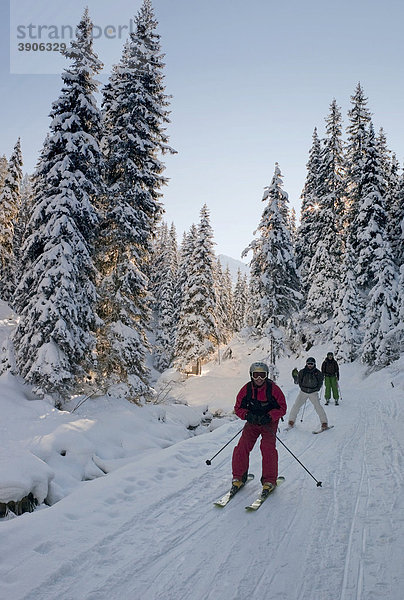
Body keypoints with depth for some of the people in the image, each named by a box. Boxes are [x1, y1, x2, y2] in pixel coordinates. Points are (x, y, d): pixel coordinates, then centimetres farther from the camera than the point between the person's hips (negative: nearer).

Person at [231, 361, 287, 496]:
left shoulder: (273, 389, -17)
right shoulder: (246, 389, -10)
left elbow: (282, 408, -10)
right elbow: (238, 407, 0)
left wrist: (269, 417, -23)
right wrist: (247, 415, -19)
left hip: (269, 422, -2)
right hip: (252, 422, 2)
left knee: (268, 448, -18)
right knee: (242, 447, -10)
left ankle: (269, 481, -1)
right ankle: (238, 477, 8)